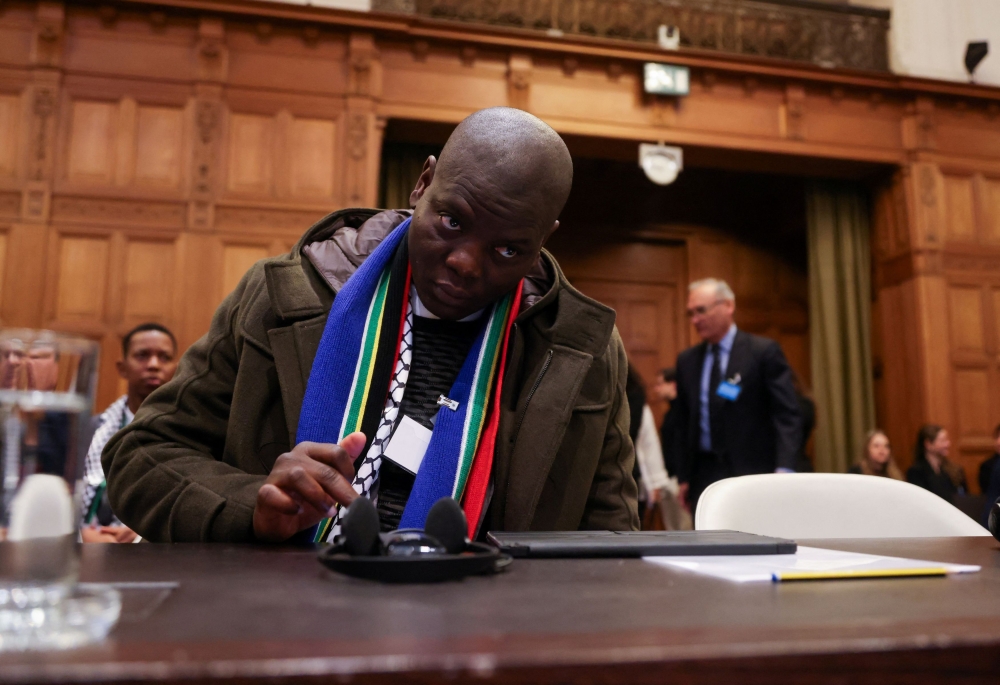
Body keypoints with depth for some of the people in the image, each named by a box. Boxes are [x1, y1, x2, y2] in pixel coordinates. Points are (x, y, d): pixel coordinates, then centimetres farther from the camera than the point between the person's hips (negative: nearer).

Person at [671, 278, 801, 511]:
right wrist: (682, 477, 10)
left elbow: (787, 415, -7)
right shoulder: (686, 360, 11)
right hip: (703, 474, 4)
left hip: (752, 474, -4)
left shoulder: (764, 351, -3)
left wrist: (783, 471, -18)